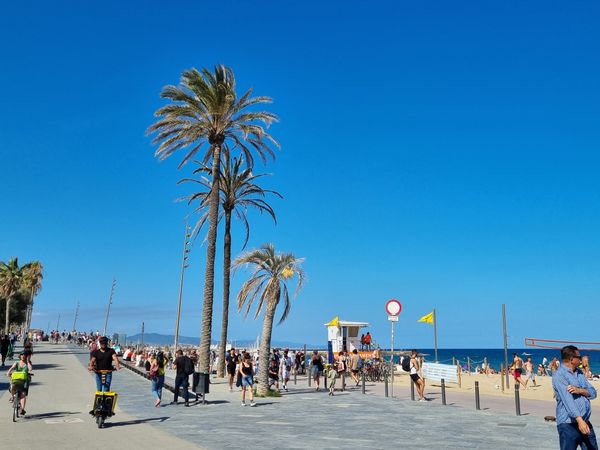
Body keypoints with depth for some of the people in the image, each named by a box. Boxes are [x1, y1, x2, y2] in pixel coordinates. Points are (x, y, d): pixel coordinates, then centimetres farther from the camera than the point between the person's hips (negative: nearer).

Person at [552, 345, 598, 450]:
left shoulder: (579, 373, 13)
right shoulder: (559, 375, -13)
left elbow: (592, 393, 6)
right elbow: (568, 399, -24)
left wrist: (579, 390, -15)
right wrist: (579, 420, -33)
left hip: (585, 422, 8)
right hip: (568, 424, -7)